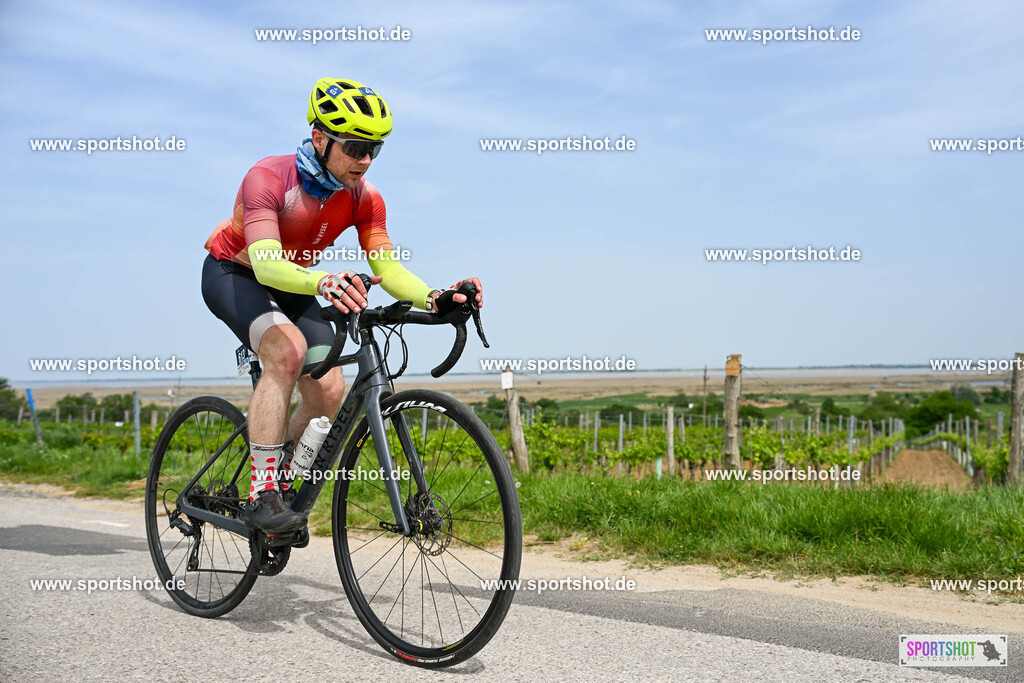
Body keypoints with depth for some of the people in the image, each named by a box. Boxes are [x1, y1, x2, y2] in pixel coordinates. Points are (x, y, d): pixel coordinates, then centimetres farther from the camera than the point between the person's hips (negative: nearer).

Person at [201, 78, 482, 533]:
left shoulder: (364, 199, -16)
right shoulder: (268, 178, -31)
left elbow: (388, 267, -23)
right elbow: (267, 263, -44)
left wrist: (435, 299, -43)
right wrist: (322, 282, -64)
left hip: (290, 287, 6)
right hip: (233, 274, -5)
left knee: (329, 392, -11)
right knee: (288, 350, -35)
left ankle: (283, 484, 15)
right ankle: (261, 495, -29)